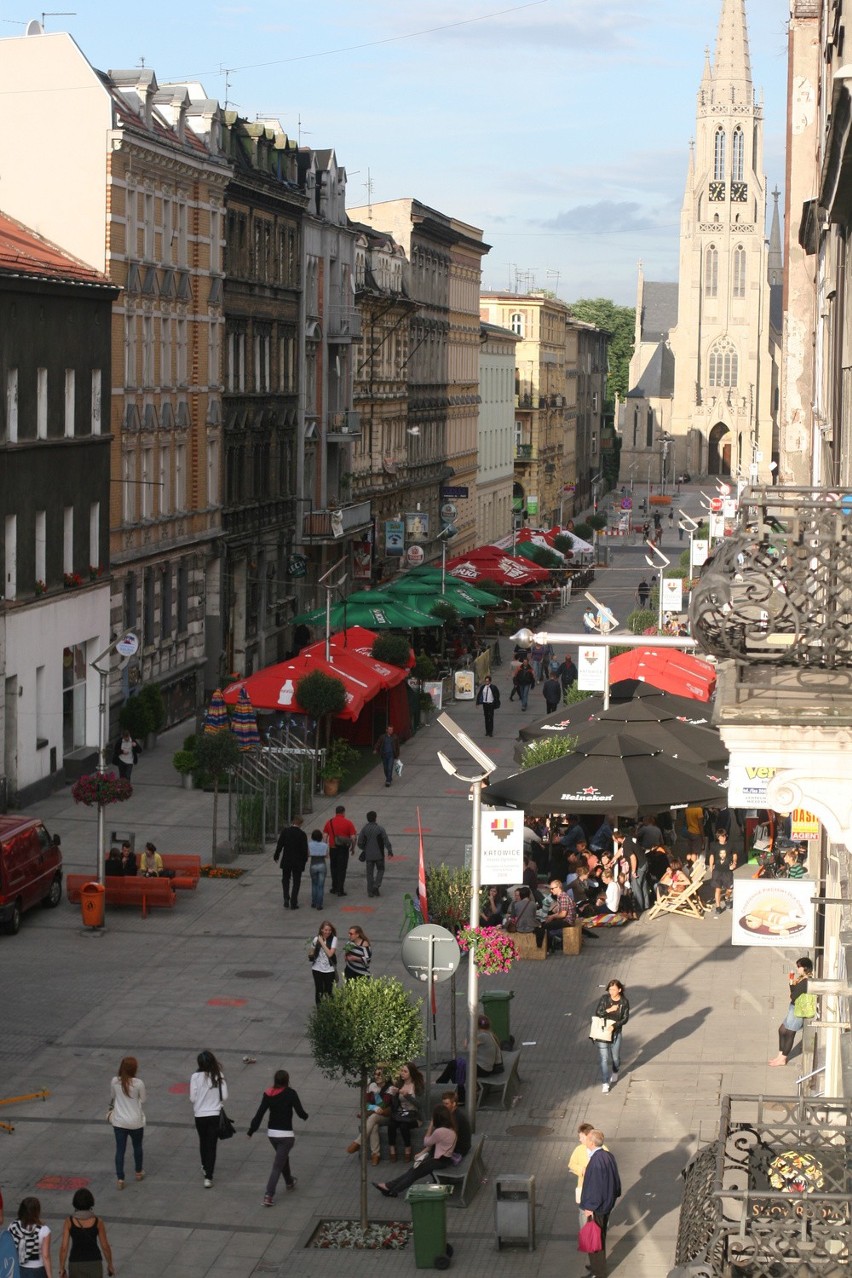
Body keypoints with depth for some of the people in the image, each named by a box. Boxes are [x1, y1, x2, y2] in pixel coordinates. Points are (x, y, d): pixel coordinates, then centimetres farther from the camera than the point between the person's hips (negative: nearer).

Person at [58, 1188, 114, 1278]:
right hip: (94, 1264, 0)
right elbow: (105, 1247, -5)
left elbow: (64, 1247, -12)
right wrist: (110, 1265, 11)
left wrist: (61, 1267, 1)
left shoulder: (69, 1221, -14)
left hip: (76, 1264, 0)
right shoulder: (98, 1222, -13)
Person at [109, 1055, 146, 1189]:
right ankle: (138, 1172, 38)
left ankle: (120, 1179, 6)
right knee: (137, 1146, 22)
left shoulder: (115, 1082, -10)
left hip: (119, 1122, 1)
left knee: (120, 1149, 8)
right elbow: (142, 1100, -6)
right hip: (135, 1122, -1)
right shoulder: (138, 1083, -19)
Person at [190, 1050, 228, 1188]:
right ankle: (208, 1177, -3)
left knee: (203, 1141, 24)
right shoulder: (219, 1076, -10)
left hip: (200, 1115, 0)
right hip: (215, 1114, 0)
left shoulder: (196, 1077, -13)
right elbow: (225, 1097, -7)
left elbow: (192, 1098, -11)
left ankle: (205, 1167, 43)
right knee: (212, 1145, 3)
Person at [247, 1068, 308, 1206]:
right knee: (278, 1165, -5)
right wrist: (305, 1117, 12)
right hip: (286, 1134, -5)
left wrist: (251, 1130, -2)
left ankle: (289, 1182, 50)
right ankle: (269, 1195, -14)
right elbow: (300, 1112, -11)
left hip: (271, 1133, 5)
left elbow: (260, 1113, -6)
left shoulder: (268, 1094, -3)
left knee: (283, 1157, 30)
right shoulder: (290, 1093, -14)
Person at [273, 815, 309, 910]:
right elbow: (305, 848, -9)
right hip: (298, 862, -2)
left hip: (286, 861, 2)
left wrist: (276, 855, 8)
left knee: (285, 880, 17)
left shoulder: (285, 831, -8)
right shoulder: (302, 834, -12)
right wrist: (305, 859, 6)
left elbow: (279, 845, -6)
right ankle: (293, 903, 7)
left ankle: (286, 899, 2)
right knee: (296, 882, 9)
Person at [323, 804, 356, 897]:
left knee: (334, 868, 17)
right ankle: (340, 890, 2)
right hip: (344, 849, -2)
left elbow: (325, 836, 0)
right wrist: (353, 848, 6)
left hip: (332, 848, 2)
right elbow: (353, 837, -8)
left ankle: (335, 888, 25)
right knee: (342, 869, 3)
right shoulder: (348, 823, -6)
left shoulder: (329, 822, 1)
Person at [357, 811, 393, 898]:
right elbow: (386, 841, -10)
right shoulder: (380, 829, -11)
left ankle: (370, 891, 7)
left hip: (369, 855, 2)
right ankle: (376, 886, -5)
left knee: (370, 872, 8)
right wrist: (390, 851, 2)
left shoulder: (364, 829, -3)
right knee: (380, 870, 14)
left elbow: (360, 843, 0)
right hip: (379, 854, -2)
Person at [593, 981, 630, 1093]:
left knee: (615, 1057, 16)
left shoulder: (624, 1002, -9)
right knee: (604, 1059, -5)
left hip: (616, 1032, 1)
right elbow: (597, 1013, -11)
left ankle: (615, 1073, 48)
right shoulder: (604, 998, -12)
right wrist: (609, 1010, -24)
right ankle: (605, 1084, -1)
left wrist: (615, 1024, -23)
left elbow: (625, 1018, -8)